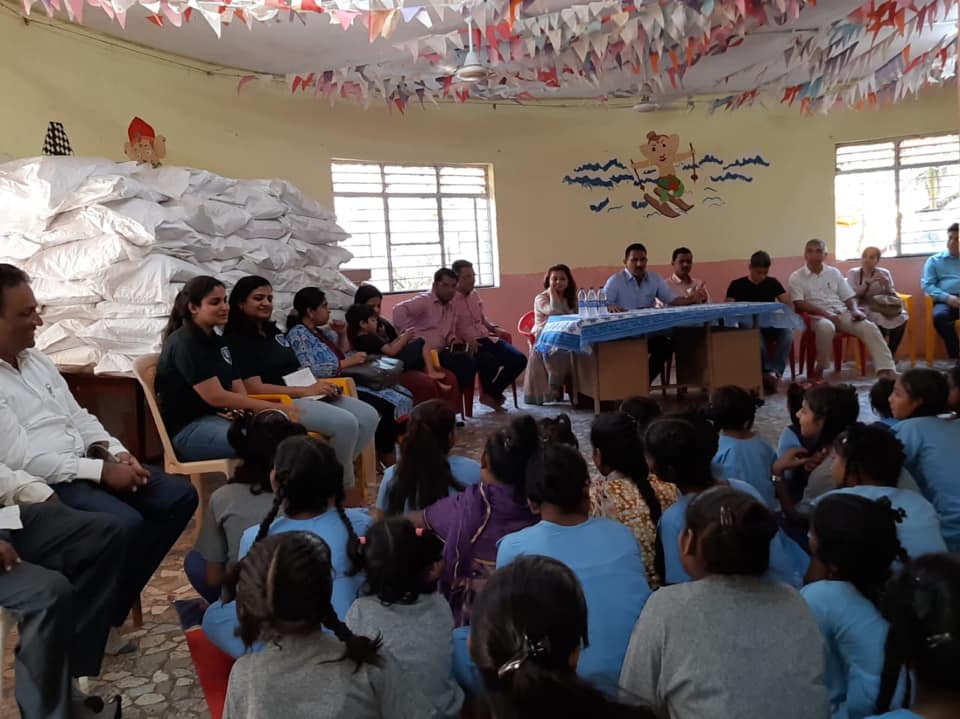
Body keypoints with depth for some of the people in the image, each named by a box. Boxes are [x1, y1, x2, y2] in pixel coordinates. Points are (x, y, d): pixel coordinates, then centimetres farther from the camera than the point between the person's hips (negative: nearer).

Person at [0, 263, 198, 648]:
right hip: (43, 485, -9)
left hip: (87, 465, 9)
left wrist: (118, 454, -2)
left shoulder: (37, 360, 13)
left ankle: (110, 608, 4)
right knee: (125, 524, -31)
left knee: (181, 496, -3)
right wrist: (102, 471, -19)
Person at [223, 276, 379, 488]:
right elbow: (254, 388, -16)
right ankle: (344, 485, -7)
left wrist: (318, 384, -1)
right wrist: (306, 391, -18)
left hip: (307, 395, 9)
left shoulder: (274, 332, 20)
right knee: (345, 423, -28)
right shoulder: (236, 341, -6)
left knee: (369, 416, -7)